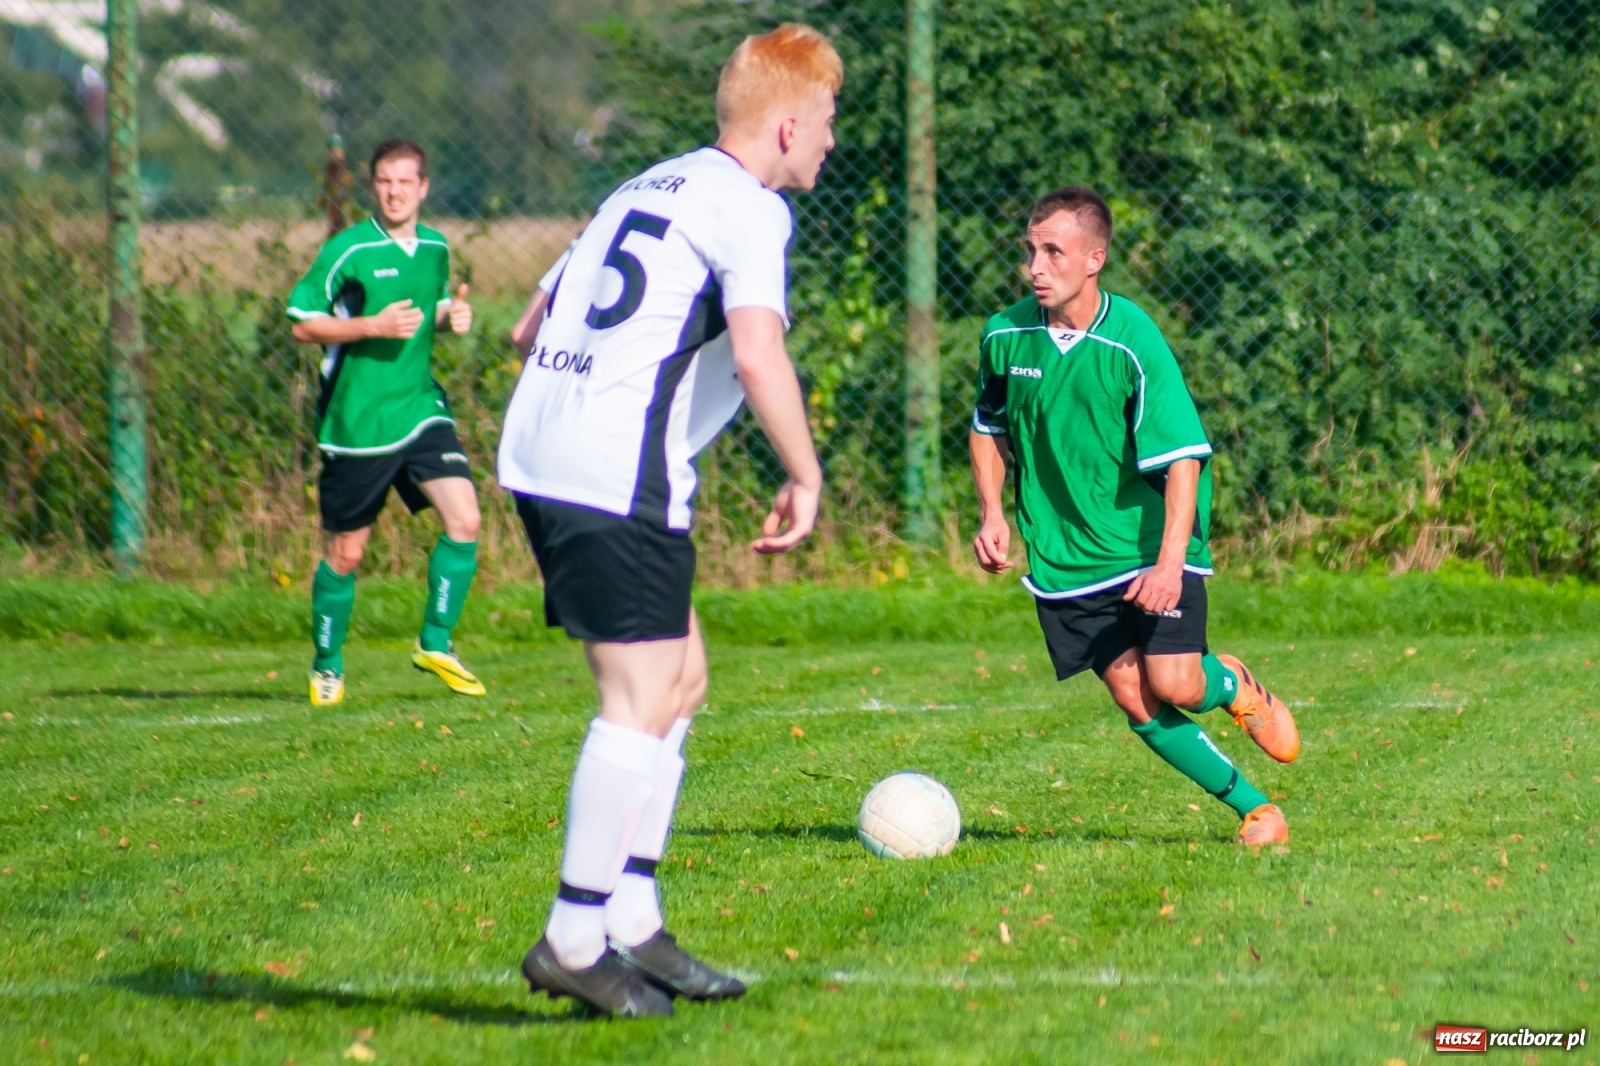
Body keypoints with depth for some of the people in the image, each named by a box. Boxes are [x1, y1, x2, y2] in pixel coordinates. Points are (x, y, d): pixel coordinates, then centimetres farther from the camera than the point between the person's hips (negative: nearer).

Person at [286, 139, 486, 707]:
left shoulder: (435, 249, 7)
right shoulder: (347, 251, -10)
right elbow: (302, 324, -8)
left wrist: (451, 314, 0)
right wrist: (373, 326, -20)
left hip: (420, 408, 4)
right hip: (356, 421, -4)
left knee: (464, 520, -13)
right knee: (344, 554, 5)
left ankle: (435, 643, 4)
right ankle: (326, 666, 25)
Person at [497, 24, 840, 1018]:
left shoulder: (646, 190, 23)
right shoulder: (749, 209, -5)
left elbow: (531, 327, 27)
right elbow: (758, 352, -21)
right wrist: (805, 478, -11)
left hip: (540, 452, 10)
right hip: (619, 476, -10)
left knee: (681, 673, 15)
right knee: (643, 698, -7)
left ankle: (633, 924, 14)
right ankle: (575, 940, -8)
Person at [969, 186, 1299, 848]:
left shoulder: (1132, 342, -18)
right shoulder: (1006, 337, -4)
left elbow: (1182, 458, -19)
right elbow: (989, 427, 16)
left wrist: (1169, 563, -29)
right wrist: (992, 513, 2)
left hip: (1149, 545, -3)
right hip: (1062, 557, 3)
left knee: (1173, 685, -14)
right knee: (1133, 698, -6)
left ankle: (1236, 686, 24)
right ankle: (1254, 808, 8)